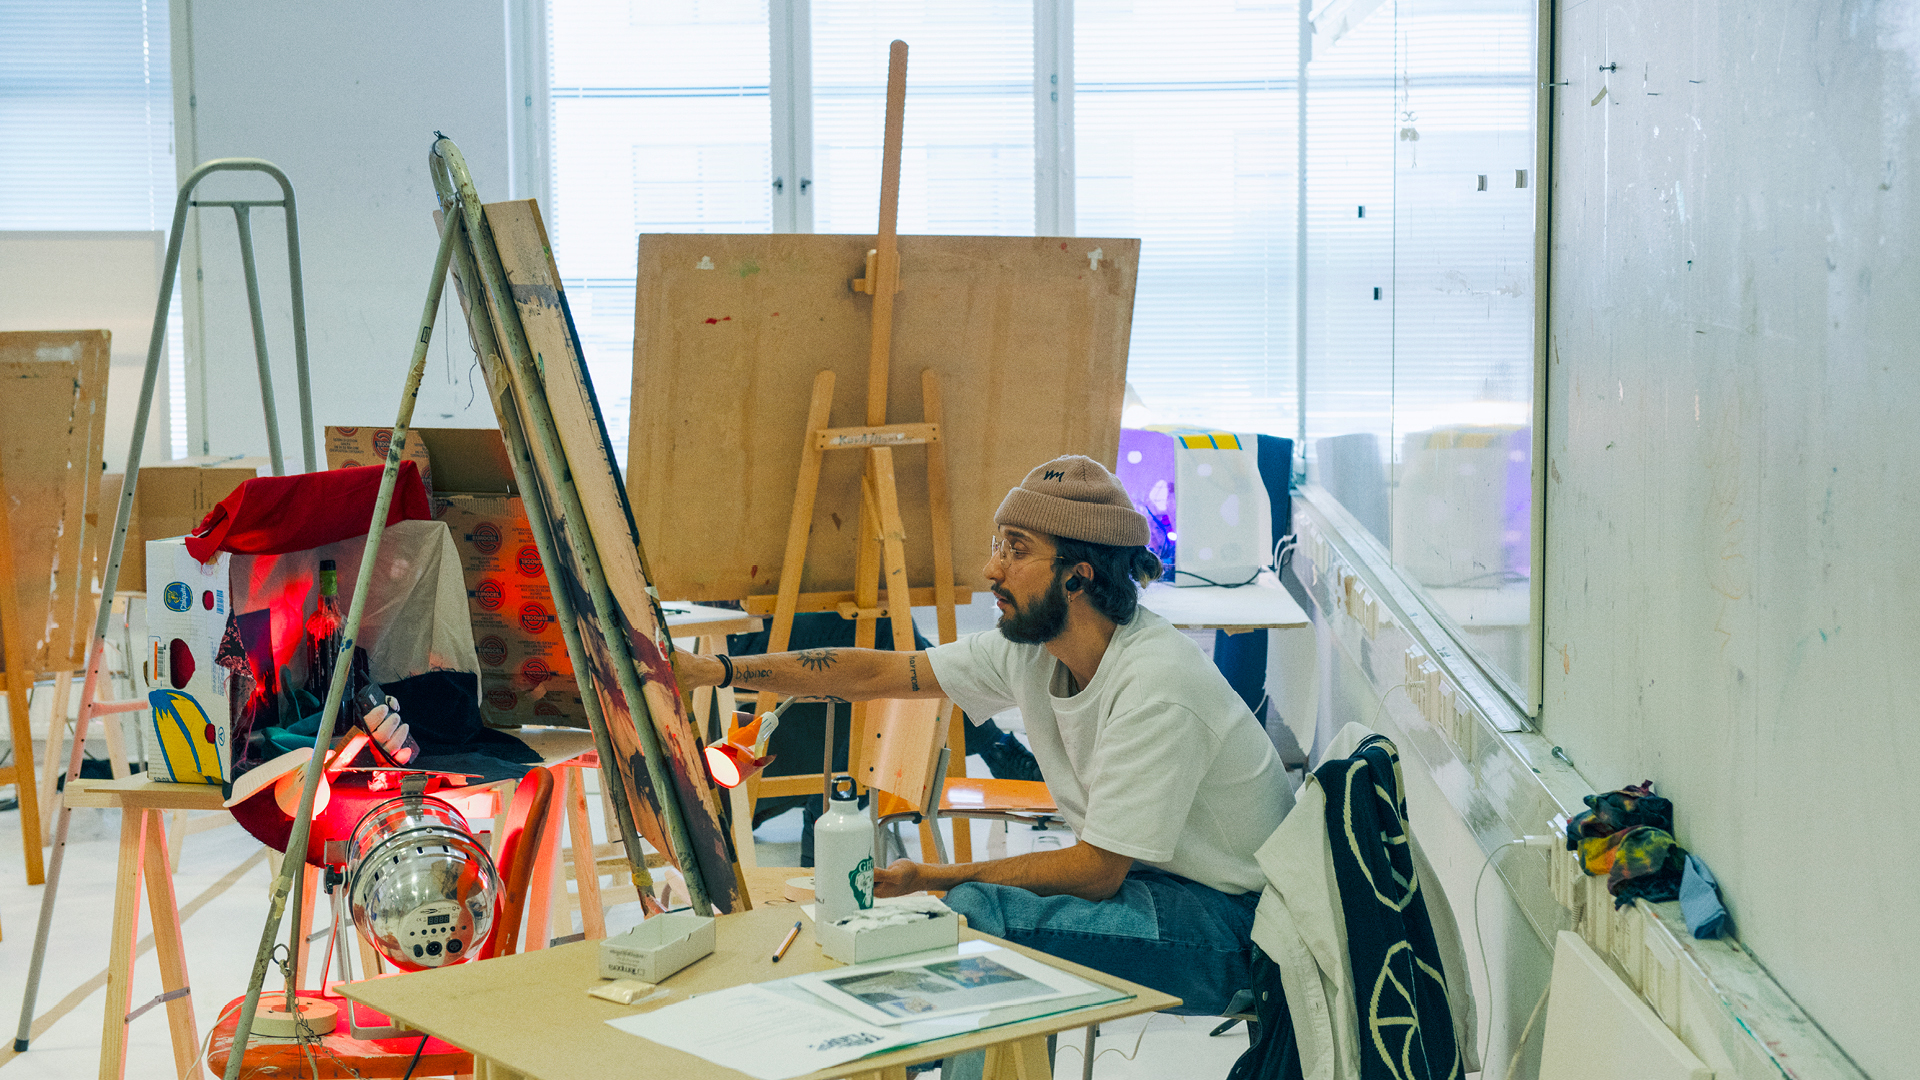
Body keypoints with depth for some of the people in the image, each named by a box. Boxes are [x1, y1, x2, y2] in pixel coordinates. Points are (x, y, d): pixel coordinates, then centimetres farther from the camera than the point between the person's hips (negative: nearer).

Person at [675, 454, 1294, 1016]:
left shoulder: (1155, 687, -26)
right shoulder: (1029, 648, -2)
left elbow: (1097, 872, -23)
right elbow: (877, 673, 3)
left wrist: (934, 877, -17)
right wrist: (716, 670, -3)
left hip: (1232, 921, -8)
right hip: (1137, 878, 8)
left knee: (971, 912, -23)